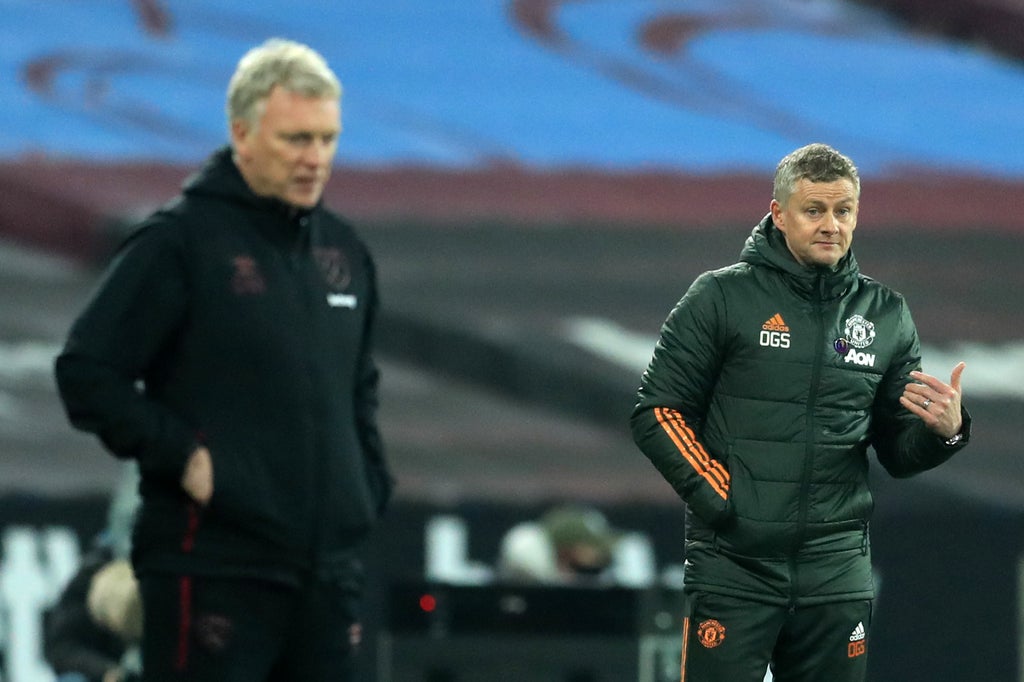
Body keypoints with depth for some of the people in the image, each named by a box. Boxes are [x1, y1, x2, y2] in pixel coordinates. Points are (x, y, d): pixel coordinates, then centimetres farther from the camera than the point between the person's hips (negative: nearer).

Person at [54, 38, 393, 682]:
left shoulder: (344, 249, 15)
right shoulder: (181, 239, -7)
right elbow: (87, 372, -9)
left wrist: (369, 483, 14)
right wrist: (181, 456, -14)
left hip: (328, 569, 7)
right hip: (214, 564, -7)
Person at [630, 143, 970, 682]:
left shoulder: (885, 315, 11)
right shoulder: (722, 298, 0)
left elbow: (898, 455, 13)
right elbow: (657, 413, 0)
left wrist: (944, 431, -8)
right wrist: (716, 496, -10)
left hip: (837, 573, 3)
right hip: (733, 568, -3)